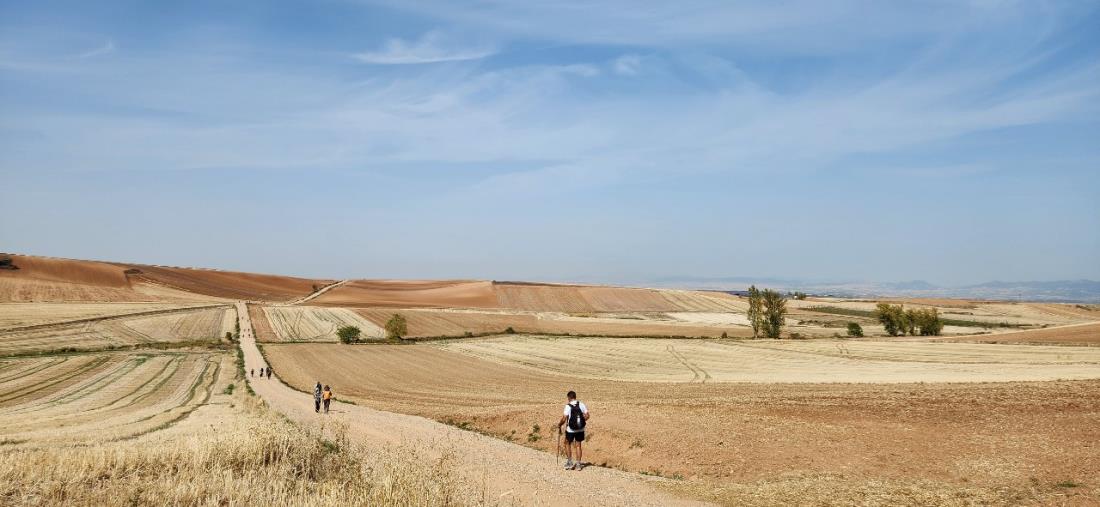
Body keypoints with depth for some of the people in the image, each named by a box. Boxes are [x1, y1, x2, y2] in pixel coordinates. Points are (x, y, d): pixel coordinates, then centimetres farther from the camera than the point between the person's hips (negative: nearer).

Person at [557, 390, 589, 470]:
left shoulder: (568, 406, -15)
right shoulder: (581, 405, -3)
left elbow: (564, 418, -20)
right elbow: (587, 416, -2)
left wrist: (559, 426, -5)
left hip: (570, 430, -4)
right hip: (580, 429, 4)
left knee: (567, 444, 17)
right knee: (578, 445, 12)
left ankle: (569, 462, 17)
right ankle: (578, 464, 13)